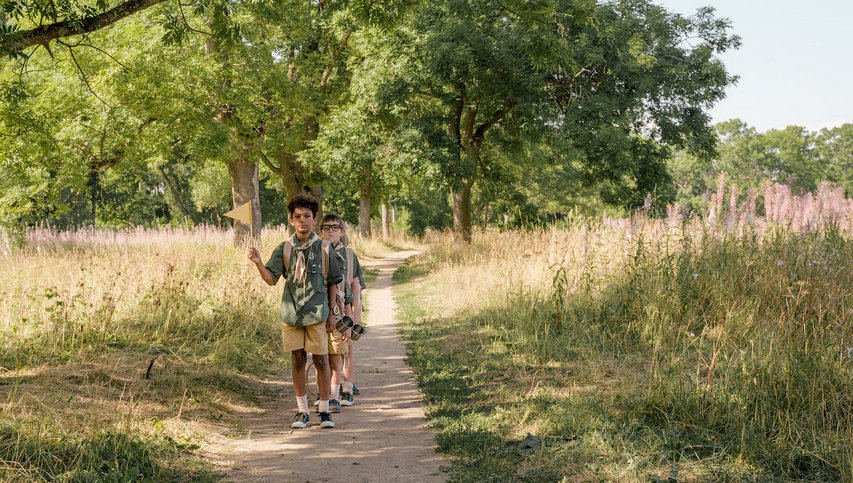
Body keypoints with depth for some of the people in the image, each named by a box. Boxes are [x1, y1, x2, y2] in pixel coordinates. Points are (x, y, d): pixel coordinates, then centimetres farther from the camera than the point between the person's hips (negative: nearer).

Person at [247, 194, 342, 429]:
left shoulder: (324, 248, 1)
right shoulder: (284, 248, 3)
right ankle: (302, 412, 15)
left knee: (321, 360, 0)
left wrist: (331, 312, 4)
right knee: (297, 361, 6)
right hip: (291, 312, 1)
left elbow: (333, 282, 7)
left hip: (317, 312, -1)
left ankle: (324, 411, 12)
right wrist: (258, 263, -23)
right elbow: (271, 279, -5)